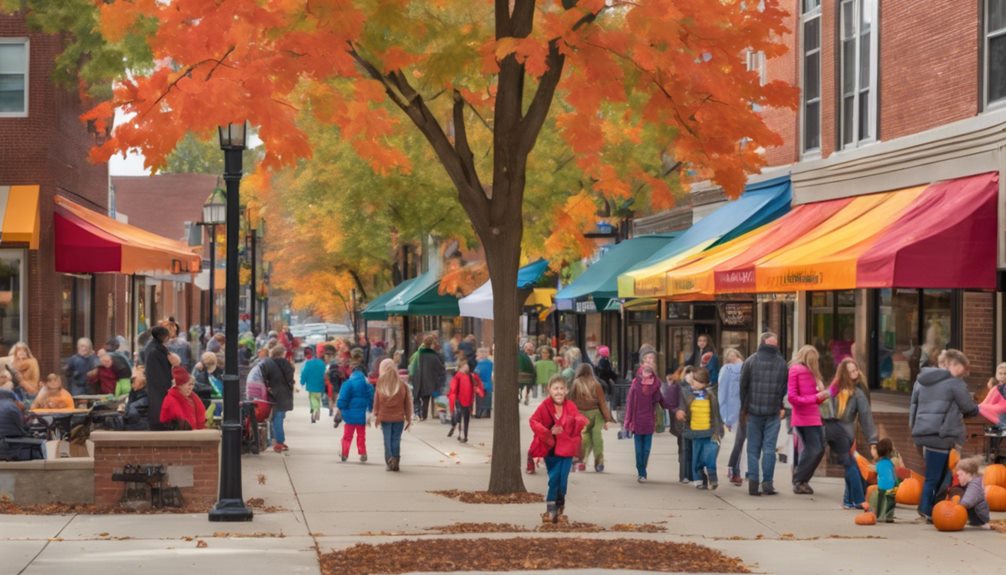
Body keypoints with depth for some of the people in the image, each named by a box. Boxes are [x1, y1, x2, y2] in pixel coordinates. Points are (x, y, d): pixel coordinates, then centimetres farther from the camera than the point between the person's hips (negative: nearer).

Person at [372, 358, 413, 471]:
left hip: (385, 417, 0)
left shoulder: (380, 385, -6)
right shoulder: (402, 385, -4)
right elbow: (408, 403, 1)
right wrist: (409, 418, 8)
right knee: (396, 440, 7)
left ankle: (389, 462, 2)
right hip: (399, 417, 0)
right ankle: (395, 462, 3)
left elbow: (376, 402, -1)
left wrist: (376, 415, 9)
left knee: (387, 440, 6)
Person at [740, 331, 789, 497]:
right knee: (769, 448, 2)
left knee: (753, 448, 5)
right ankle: (767, 483, -4)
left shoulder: (750, 361, -2)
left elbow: (743, 385, 0)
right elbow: (786, 388, 4)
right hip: (773, 412, 0)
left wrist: (744, 408, 9)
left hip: (754, 410, 0)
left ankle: (753, 483, -1)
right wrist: (781, 407, 13)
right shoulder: (782, 363, 2)